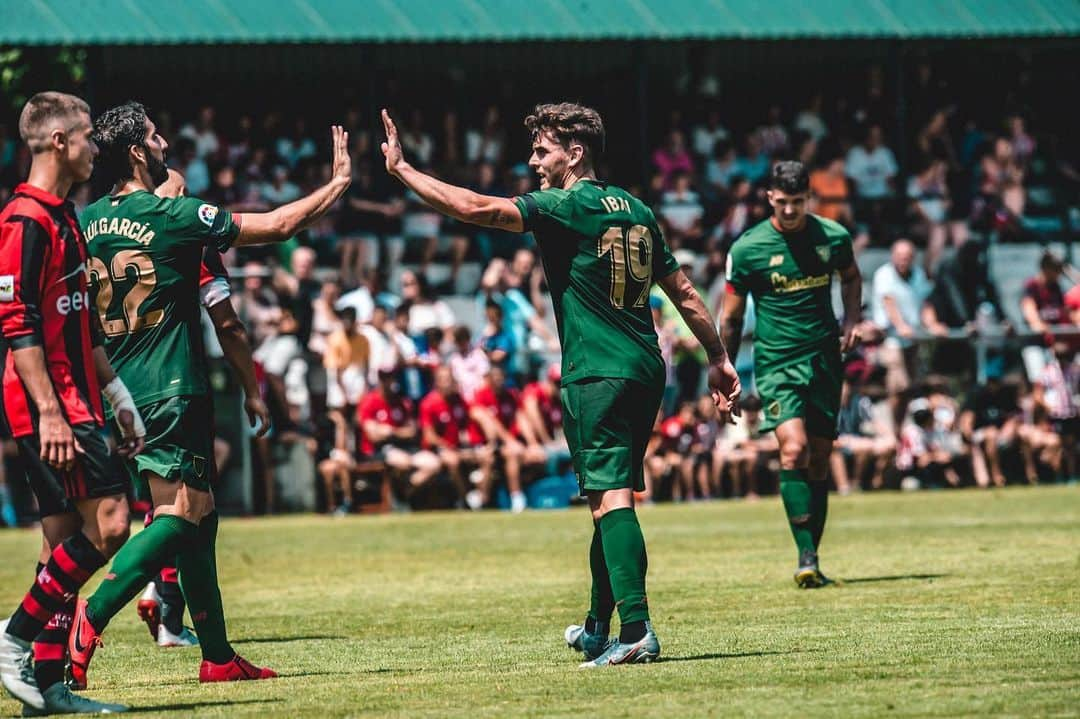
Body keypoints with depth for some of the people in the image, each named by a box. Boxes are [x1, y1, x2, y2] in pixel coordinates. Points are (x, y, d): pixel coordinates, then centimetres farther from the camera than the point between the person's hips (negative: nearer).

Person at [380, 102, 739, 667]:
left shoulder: (568, 207, -8)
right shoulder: (636, 211, 15)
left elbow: (475, 208, -17)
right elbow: (684, 292, 19)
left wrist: (401, 168, -9)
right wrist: (719, 360, 25)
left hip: (595, 377, -8)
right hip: (645, 372, 8)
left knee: (610, 497, -14)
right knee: (611, 497, 18)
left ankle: (637, 629, -26)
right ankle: (598, 629, 28)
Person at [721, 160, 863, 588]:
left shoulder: (833, 237, 1)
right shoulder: (747, 249, -6)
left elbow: (851, 277, 23)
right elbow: (731, 317, 4)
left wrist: (852, 320, 6)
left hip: (824, 359, 3)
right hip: (776, 362, -3)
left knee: (819, 460, 5)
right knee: (794, 449, -21)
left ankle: (811, 559, 15)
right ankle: (806, 557, -21)